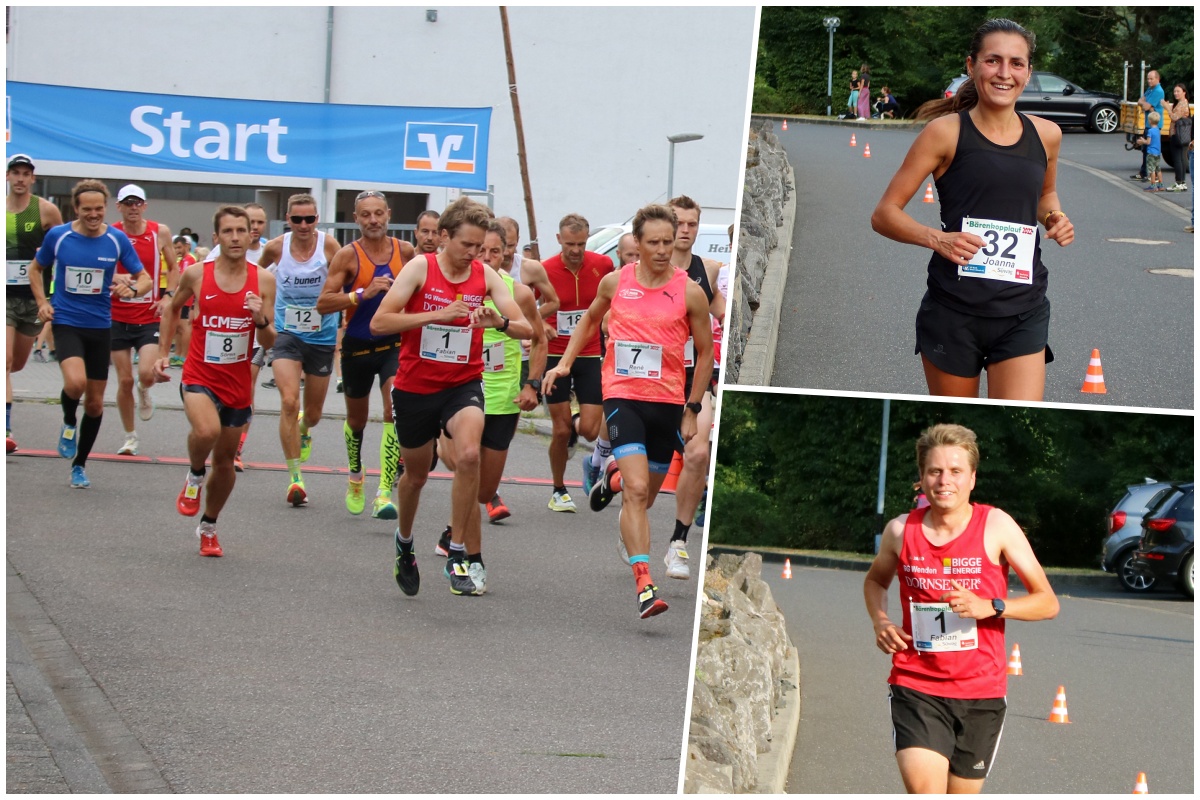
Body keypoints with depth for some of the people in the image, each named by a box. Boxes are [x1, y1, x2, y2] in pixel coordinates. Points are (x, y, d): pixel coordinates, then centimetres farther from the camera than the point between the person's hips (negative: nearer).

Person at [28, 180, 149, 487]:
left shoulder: (117, 240, -3)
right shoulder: (57, 236, -5)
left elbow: (144, 278, 3)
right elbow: (36, 268, 12)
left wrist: (132, 289, -20)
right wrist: (42, 302, -2)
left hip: (100, 326, 2)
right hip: (67, 322, -2)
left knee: (95, 403, 7)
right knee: (75, 382, -29)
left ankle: (79, 465, 25)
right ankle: (69, 423, 5)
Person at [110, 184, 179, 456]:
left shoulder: (160, 232, -1)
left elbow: (173, 268, 10)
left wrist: (168, 295, -5)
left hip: (150, 317, 0)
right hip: (118, 317, 0)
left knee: (147, 373, -18)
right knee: (125, 380, 2)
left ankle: (144, 392, 20)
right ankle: (130, 437, 18)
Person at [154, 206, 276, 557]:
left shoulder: (263, 280, -3)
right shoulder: (196, 274, -6)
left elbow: (268, 343, -1)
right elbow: (173, 309, 15)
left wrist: (262, 321, -22)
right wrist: (163, 353, 11)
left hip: (238, 382, 2)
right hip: (200, 377, -2)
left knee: (226, 459, 13)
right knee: (207, 431, -32)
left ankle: (208, 527, 35)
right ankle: (195, 475, 1)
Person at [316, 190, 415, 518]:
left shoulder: (405, 251, -2)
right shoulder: (348, 255, -10)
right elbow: (323, 303, -16)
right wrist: (363, 294, -25)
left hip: (395, 343, 0)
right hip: (357, 345, 0)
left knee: (395, 409, -21)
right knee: (356, 419, 17)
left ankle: (384, 493, -24)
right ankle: (355, 478, 46)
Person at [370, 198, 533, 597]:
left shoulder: (486, 275, -3)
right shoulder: (420, 267, -10)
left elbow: (526, 329, -5)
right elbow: (379, 323, -18)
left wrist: (499, 322, -28)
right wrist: (437, 314, -27)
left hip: (463, 385, 1)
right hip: (414, 387, 0)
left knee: (469, 454, -27)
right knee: (416, 475, 16)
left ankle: (458, 555, -18)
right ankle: (404, 543, 47)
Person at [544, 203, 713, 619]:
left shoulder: (690, 292, -3)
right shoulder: (615, 282, 2)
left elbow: (705, 353, 6)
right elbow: (590, 319, 23)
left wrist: (692, 410, 3)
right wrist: (565, 362, 14)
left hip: (668, 401, 1)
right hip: (622, 396, -1)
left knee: (646, 494, 14)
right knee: (636, 490, -18)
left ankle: (617, 476, 51)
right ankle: (644, 585, -24)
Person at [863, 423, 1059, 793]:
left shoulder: (996, 526, -5)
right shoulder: (901, 530, 1)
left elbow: (1047, 603, -2)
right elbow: (875, 580, 23)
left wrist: (990, 607, -18)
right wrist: (880, 621, 3)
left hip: (980, 691, 0)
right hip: (916, 685, 0)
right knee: (924, 792, -17)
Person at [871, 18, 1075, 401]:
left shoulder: (1046, 135, 6)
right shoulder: (947, 132, -5)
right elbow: (884, 214, -4)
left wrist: (1055, 217, 6)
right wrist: (936, 239, -22)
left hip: (1022, 314, 2)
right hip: (954, 310, -2)